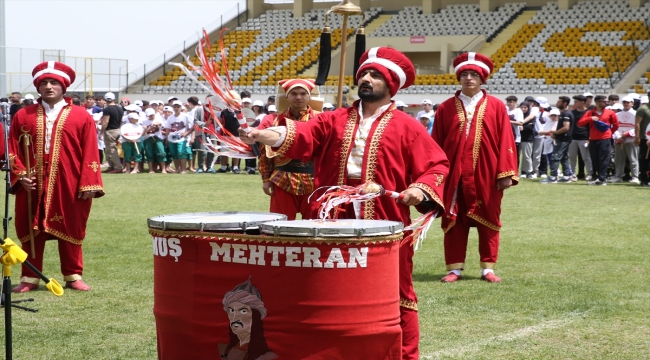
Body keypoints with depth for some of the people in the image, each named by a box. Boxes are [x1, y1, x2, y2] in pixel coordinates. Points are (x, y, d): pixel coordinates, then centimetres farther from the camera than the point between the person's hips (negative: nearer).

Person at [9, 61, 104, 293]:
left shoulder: (82, 117, 2)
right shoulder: (23, 116, 7)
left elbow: (90, 153, -1)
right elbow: (13, 150, 7)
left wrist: (88, 184, -8)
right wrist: (20, 175, -6)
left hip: (69, 187, -1)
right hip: (33, 185, 2)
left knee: (70, 230, 5)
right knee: (31, 231, 6)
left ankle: (73, 277, 16)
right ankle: (30, 278, 15)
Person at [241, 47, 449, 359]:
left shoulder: (406, 127, 2)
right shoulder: (334, 121, 10)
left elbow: (436, 165, 0)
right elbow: (303, 135, -5)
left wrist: (420, 188, -20)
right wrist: (267, 134, -25)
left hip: (385, 226, -3)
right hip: (335, 222, 3)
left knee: (394, 296, 4)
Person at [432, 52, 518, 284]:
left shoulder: (496, 106, 2)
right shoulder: (446, 108, 5)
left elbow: (506, 141, -2)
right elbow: (437, 144, 4)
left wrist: (506, 173, -8)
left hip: (486, 176, 0)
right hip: (454, 176, 1)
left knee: (488, 221, 6)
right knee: (454, 222, 4)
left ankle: (487, 268, 14)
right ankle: (455, 268, 11)